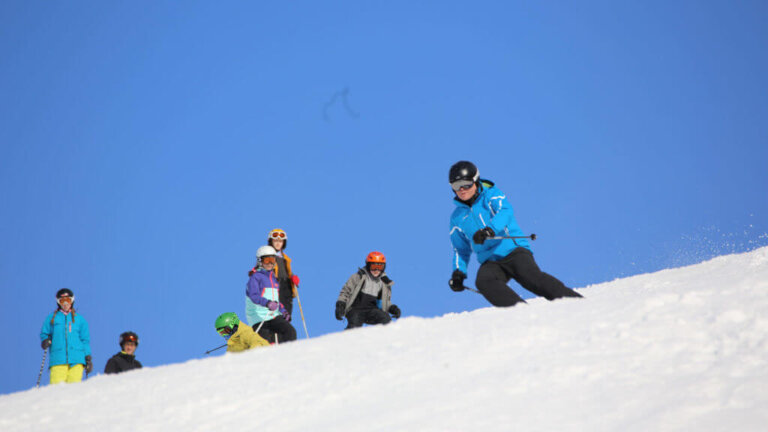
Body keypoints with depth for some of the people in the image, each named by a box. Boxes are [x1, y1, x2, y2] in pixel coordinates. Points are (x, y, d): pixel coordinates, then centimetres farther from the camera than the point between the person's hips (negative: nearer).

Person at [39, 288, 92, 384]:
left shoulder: (79, 319, 16)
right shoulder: (52, 318, 14)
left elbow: (85, 340, 15)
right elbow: (44, 334, 18)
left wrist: (88, 358, 9)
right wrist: (45, 341, -6)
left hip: (76, 359, 1)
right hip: (58, 359, -1)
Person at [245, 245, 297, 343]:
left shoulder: (273, 278, 19)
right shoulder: (255, 277, -5)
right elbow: (254, 295, -22)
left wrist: (283, 311, 13)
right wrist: (267, 303, -39)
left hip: (274, 315, 6)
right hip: (259, 318, -6)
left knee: (290, 332, -16)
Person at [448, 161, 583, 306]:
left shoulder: (491, 195, 5)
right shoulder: (457, 218, 18)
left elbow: (505, 211, -16)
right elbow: (461, 249, 27)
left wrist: (490, 229, -36)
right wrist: (458, 272, 9)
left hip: (514, 250, -3)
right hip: (490, 263, 3)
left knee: (532, 278, -29)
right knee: (483, 281, -31)